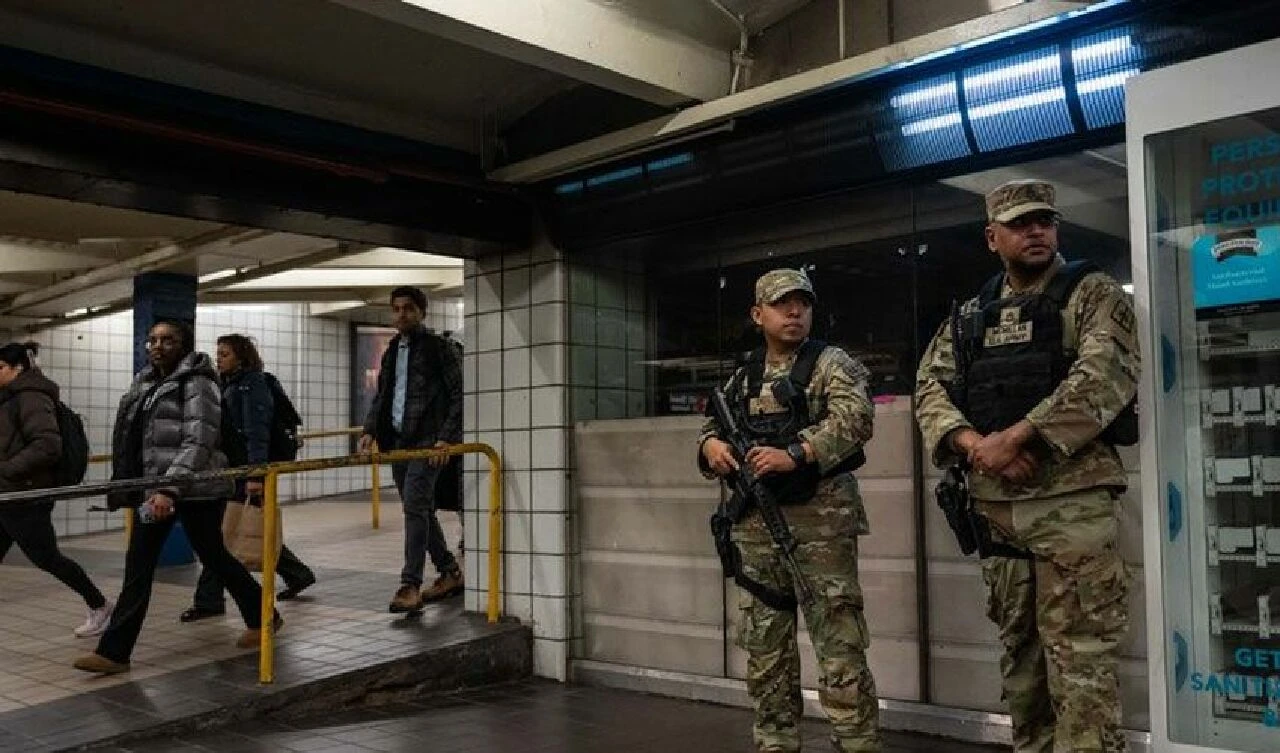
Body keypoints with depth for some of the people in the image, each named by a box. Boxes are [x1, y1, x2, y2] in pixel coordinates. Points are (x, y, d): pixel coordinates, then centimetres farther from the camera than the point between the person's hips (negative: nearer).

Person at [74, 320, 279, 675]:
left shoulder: (198, 383, -12)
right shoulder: (145, 383, 12)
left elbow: (198, 443, -21)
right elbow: (134, 438, 20)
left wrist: (170, 489, -29)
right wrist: (135, 486, 18)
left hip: (195, 489, -7)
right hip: (155, 489, 7)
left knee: (212, 556, 7)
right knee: (138, 564, 3)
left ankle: (262, 618, 27)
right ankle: (114, 651, 6)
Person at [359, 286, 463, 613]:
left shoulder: (439, 348, -4)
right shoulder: (392, 352, 18)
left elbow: (459, 396, -8)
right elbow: (381, 397, 23)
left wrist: (446, 438, -17)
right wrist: (370, 430, 8)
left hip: (427, 440, -8)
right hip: (399, 440, 8)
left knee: (415, 506, -15)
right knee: (420, 510, 11)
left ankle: (410, 586, -15)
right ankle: (450, 572, 24)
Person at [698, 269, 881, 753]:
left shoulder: (832, 364, 0)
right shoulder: (742, 377, 17)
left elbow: (854, 419, -16)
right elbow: (713, 428, 22)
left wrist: (794, 454, -27)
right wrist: (711, 445, -2)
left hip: (821, 521, -5)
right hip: (756, 527, 6)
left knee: (840, 649, -6)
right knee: (765, 650, 12)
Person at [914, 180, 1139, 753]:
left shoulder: (1092, 294, 1)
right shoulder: (968, 318, 15)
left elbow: (1104, 376, -14)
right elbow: (931, 389, 8)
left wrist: (1014, 436, -19)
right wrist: (975, 444, -12)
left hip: (1071, 500, -5)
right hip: (994, 505, 5)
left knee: (1078, 658, -5)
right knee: (1020, 653, 15)